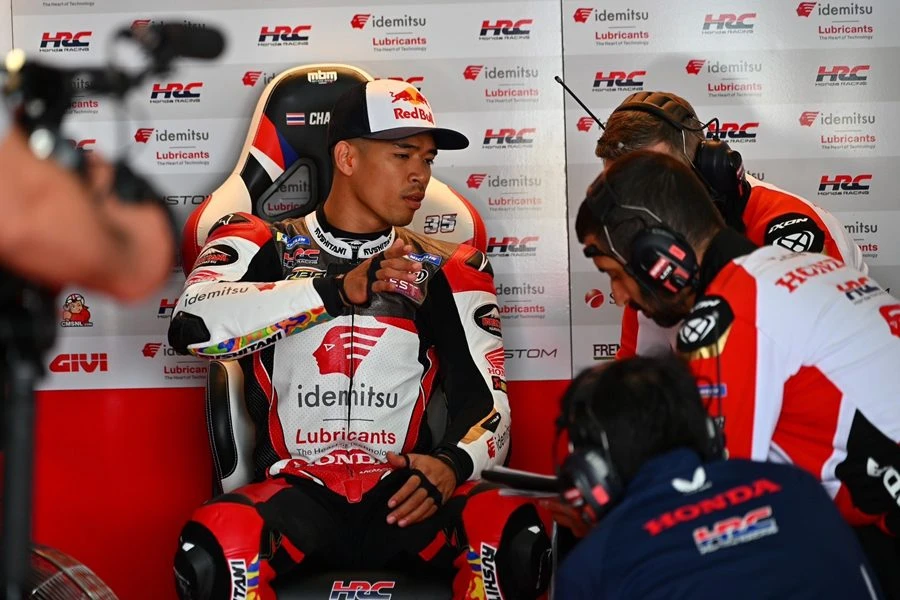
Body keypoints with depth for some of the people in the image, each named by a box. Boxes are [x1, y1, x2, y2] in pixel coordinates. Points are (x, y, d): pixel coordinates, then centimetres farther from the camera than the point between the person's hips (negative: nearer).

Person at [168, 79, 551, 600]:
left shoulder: (445, 269, 14)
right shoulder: (263, 246, 8)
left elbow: (487, 396, 7)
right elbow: (195, 325, -12)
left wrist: (454, 461, -16)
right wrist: (337, 291, -20)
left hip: (404, 494, 2)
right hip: (296, 493, -1)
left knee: (514, 534, -29)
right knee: (216, 547, -34)